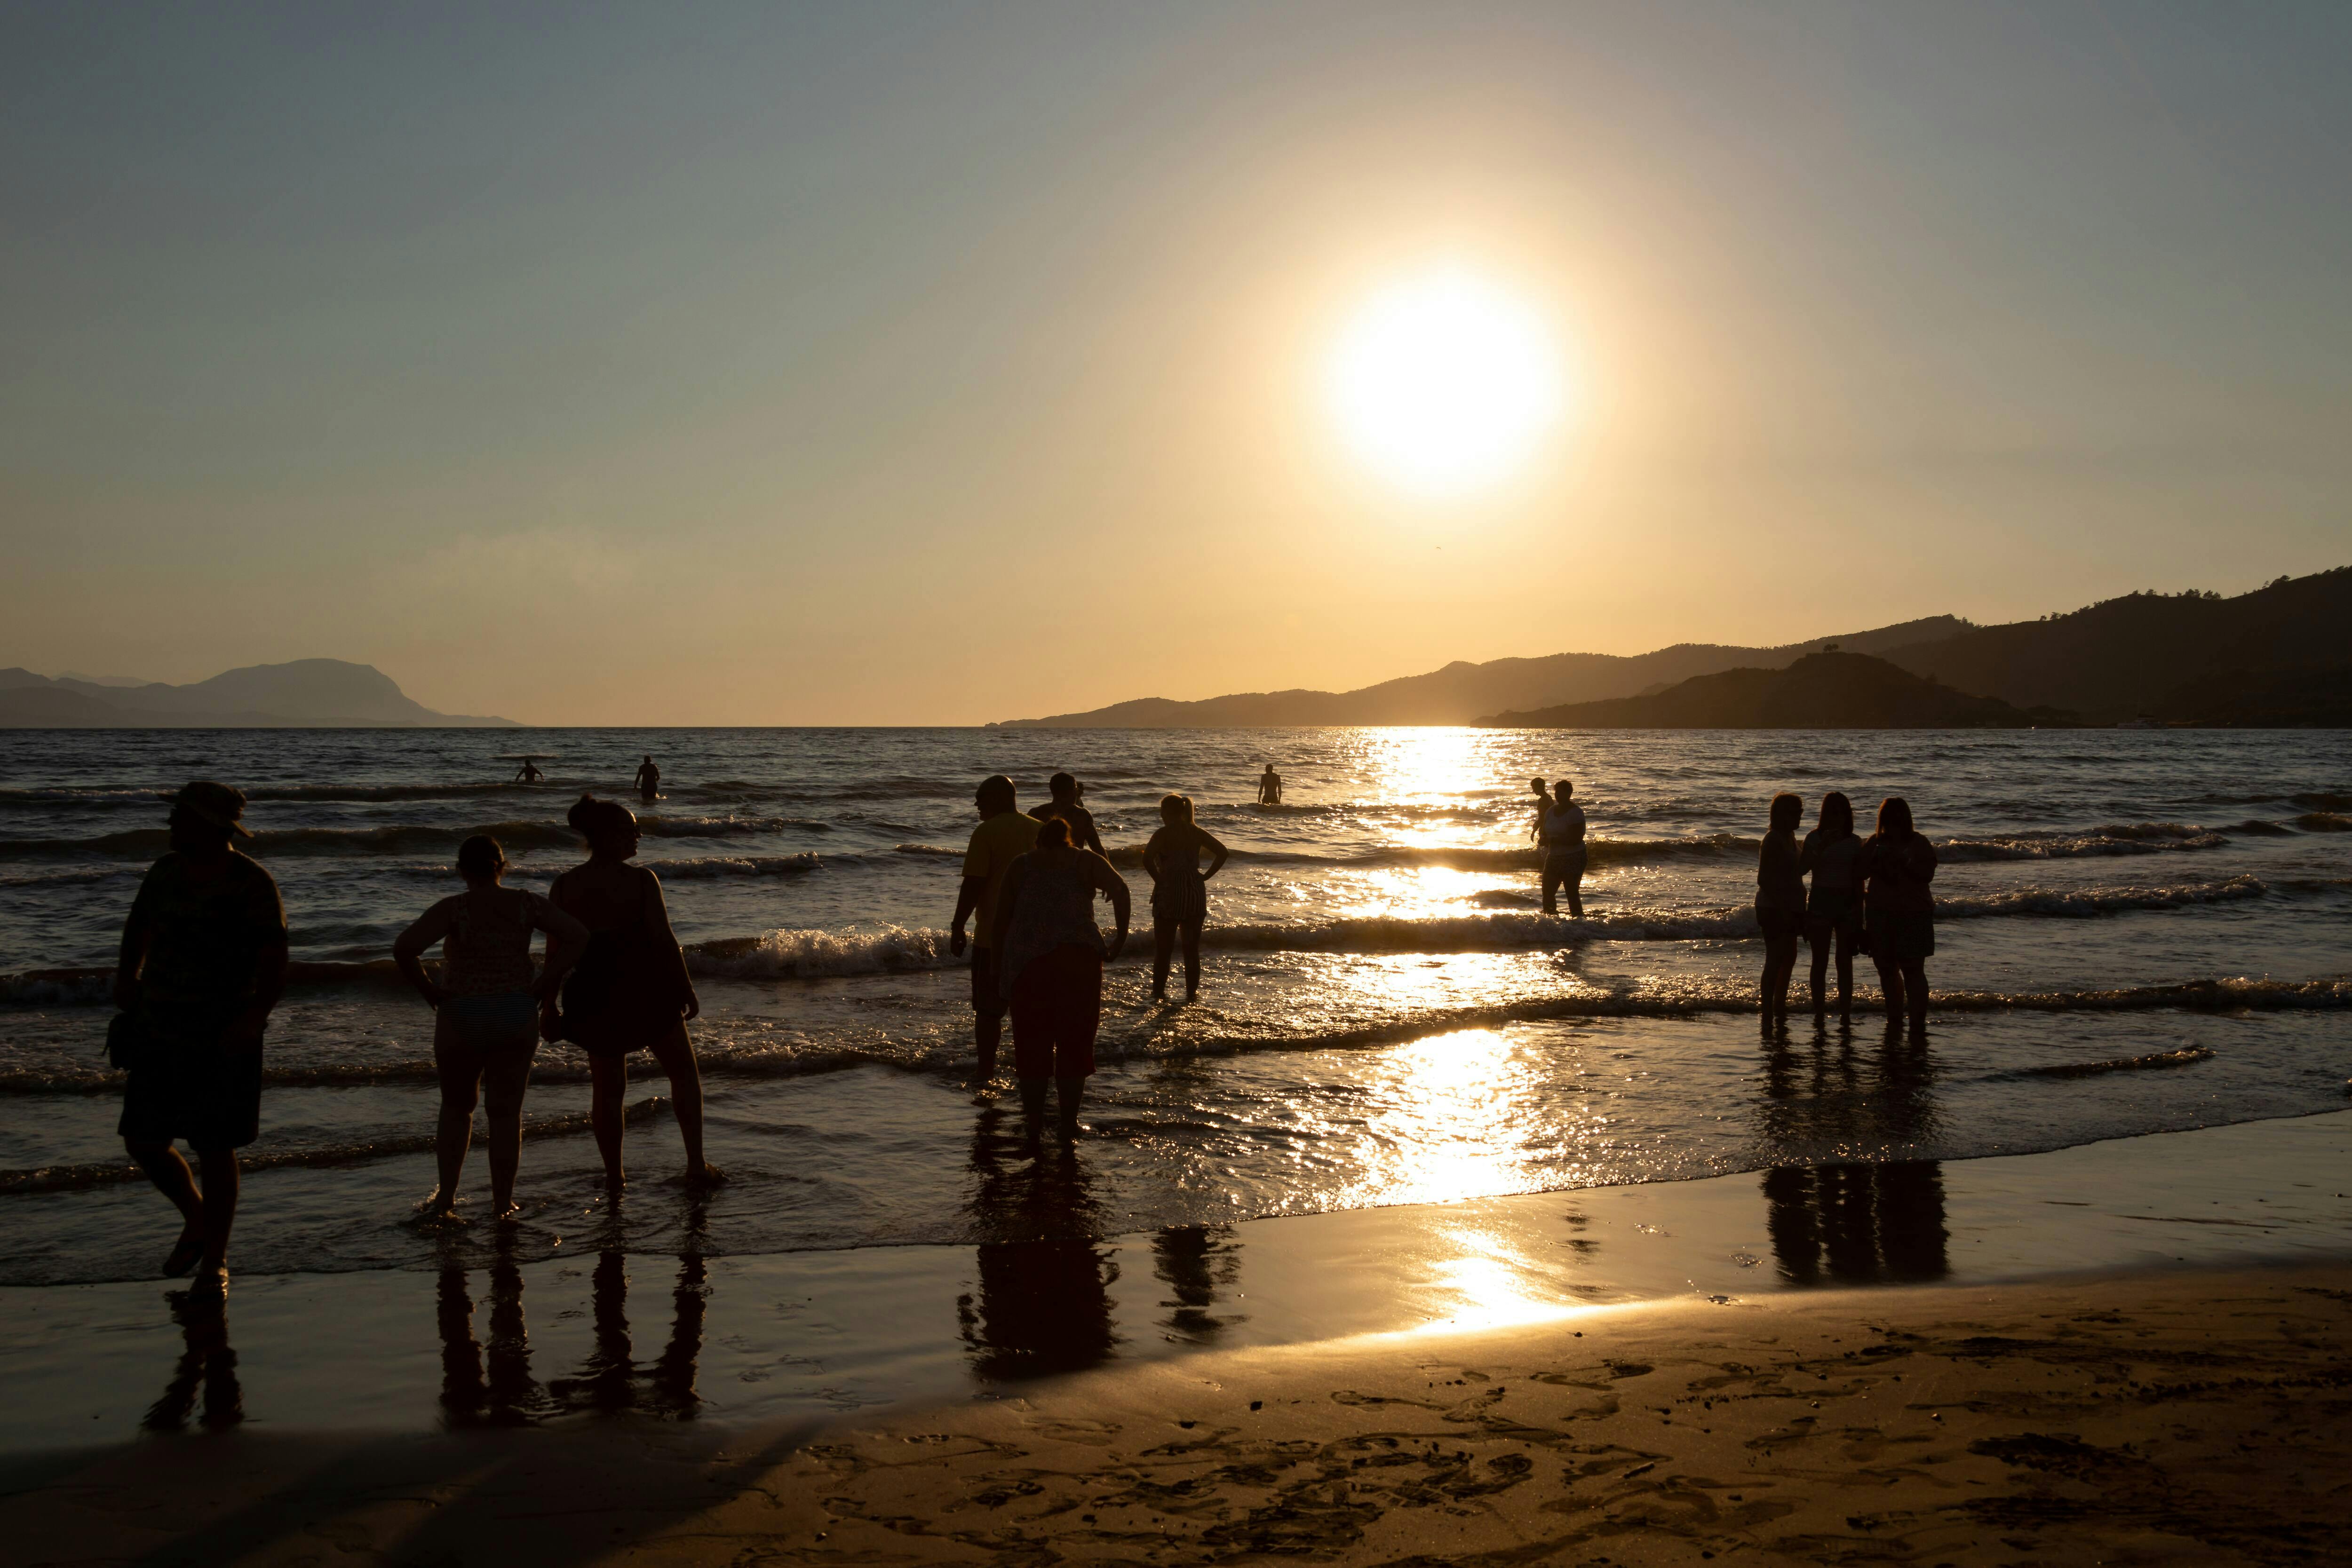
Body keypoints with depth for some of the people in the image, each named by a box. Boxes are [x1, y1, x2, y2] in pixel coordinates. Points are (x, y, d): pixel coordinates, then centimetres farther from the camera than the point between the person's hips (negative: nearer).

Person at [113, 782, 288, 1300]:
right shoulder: (168, 870, 2)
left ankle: (215, 1262, 21)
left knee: (215, 1150, 2)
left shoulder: (252, 885, -16)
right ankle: (196, 1222, 34)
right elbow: (141, 921, 23)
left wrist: (254, 1018, -37)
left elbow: (275, 966, -22)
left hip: (223, 1038, -5)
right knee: (144, 1144, 6)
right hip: (161, 1033, 6)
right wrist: (127, 974, 11)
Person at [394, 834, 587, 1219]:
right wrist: (545, 984, -6)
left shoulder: (452, 909, -12)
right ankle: (503, 1203, 12)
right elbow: (578, 935, -11)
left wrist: (427, 989, -10)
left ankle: (446, 1195, 18)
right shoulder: (526, 904, -4)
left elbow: (404, 949, -25)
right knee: (506, 1113, 11)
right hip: (517, 1018, 2)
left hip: (461, 1018, -2)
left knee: (456, 1108, 19)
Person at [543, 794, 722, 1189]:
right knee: (684, 1071, 15)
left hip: (593, 998, 3)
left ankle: (614, 1175, 22)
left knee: (607, 1088, 16)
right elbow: (663, 940, -14)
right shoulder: (640, 880, -13)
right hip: (645, 991, -3)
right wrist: (687, 990, -5)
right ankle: (697, 1165, 12)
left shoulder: (564, 887, -3)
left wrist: (548, 1007, 7)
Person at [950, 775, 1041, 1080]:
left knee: (988, 1010, 3)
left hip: (993, 936, -5)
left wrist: (958, 928, -7)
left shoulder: (986, 833, -12)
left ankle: (986, 1075, 3)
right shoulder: (1039, 831, 6)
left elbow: (973, 885, -16)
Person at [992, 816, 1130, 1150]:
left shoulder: (1019, 865, 16)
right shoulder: (1085, 861, 11)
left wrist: (999, 968, 16)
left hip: (1026, 959, 1)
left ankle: (1034, 1128, 9)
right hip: (1078, 956, -1)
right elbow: (1119, 887, -8)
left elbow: (1000, 920, 11)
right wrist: (1122, 936, -3)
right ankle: (1069, 1129, 11)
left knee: (1031, 1046, 11)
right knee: (1075, 1044, 10)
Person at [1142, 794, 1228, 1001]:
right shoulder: (1197, 833, 6)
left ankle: (1159, 993, 6)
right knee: (1192, 948, 12)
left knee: (1163, 949, 5)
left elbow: (1147, 859, -24)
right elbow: (1223, 853, 3)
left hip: (1169, 892, -4)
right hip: (1195, 891, 4)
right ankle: (1192, 992, 13)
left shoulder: (1164, 834, -10)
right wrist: (1206, 876, 3)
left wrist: (1159, 879, -11)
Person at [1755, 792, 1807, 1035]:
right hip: (1773, 908, -10)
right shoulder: (1773, 840, -15)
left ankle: (1780, 1009, 27)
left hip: (1787, 908, 10)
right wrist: (1782, 909, -23)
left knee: (1789, 958, 16)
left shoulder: (1789, 838, 13)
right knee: (1775, 959, -9)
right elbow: (1763, 879, -20)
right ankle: (1768, 1016, -8)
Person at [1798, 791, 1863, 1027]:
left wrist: (1860, 912, 6)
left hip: (1847, 903, 2)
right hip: (1821, 901, -2)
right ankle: (1819, 1014, 4)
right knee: (1820, 962, 1)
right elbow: (1803, 868, -13)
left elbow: (1859, 881, 9)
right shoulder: (1815, 839, 0)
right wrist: (1822, 847, -23)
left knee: (1845, 962, 4)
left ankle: (1845, 1015, 8)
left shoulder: (1854, 842, 6)